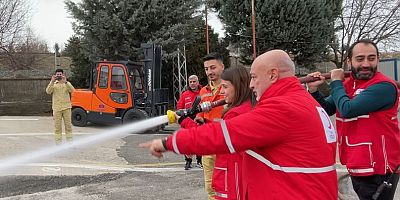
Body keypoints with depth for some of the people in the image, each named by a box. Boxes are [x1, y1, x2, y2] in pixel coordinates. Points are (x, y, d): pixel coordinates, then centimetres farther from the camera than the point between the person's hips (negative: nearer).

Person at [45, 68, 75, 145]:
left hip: (66, 107, 0)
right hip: (57, 108, 0)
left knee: (68, 125, 3)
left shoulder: (67, 83, 8)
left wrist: (65, 82, -26)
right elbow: (48, 91, -10)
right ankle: (58, 141, 9)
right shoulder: (53, 84, 7)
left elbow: (71, 90, -12)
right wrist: (52, 81, -21)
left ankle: (69, 141, 11)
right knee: (57, 126, 2)